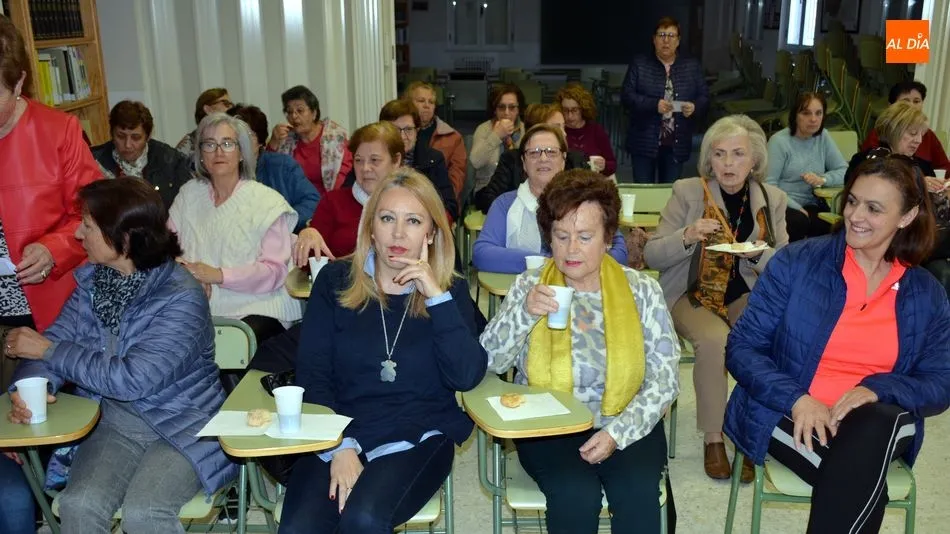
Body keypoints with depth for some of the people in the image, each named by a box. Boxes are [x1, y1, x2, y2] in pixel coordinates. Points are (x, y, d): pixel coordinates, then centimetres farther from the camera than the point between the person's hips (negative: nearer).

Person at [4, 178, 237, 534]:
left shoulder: (181, 298, -20)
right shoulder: (91, 280, 2)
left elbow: (132, 379, -24)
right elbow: (56, 338, 3)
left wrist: (49, 350, -15)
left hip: (183, 426, -5)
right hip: (114, 422, 5)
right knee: (78, 505, -20)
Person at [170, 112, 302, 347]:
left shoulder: (267, 201, 1)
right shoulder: (189, 194, 16)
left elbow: (275, 271, -8)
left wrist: (219, 275, -19)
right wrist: (189, 275, -13)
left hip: (256, 309, -3)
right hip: (200, 309, 3)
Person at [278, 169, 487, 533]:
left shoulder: (451, 290, 4)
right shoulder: (336, 281, 5)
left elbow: (468, 377, -9)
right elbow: (312, 375, 1)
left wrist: (436, 296, -14)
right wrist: (340, 446, -12)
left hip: (418, 438, -1)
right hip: (339, 434, 1)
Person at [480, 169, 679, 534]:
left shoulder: (641, 290, 2)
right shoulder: (529, 286, 3)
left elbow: (664, 379, -3)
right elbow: (489, 363, -3)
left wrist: (618, 432, -17)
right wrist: (524, 312, -20)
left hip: (628, 425, 1)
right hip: (548, 427, 0)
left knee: (638, 493, -28)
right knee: (576, 494, -28)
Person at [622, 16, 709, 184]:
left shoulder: (692, 66, 8)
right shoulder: (639, 63, 1)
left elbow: (704, 97, 8)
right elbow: (626, 95, -6)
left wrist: (695, 107, -16)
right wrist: (654, 104, -21)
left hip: (676, 144, 2)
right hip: (644, 142, -2)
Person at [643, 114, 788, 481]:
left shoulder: (772, 199, 5)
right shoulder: (687, 191, -3)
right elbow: (652, 256, -5)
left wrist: (759, 252, -16)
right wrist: (687, 236, -24)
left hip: (747, 296, 2)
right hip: (693, 295, -2)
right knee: (714, 340, -32)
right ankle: (713, 439, -14)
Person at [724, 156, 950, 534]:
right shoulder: (795, 262, -2)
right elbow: (741, 348, -5)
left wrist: (877, 389, -17)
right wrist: (796, 399, -21)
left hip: (879, 426, 3)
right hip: (788, 416, -3)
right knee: (863, 483, -34)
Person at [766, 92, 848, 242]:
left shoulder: (823, 137, 10)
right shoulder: (779, 141, -7)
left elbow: (845, 171, 8)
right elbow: (769, 184, -13)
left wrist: (822, 179, -13)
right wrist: (796, 207, -22)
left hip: (812, 205, 4)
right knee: (799, 221, -35)